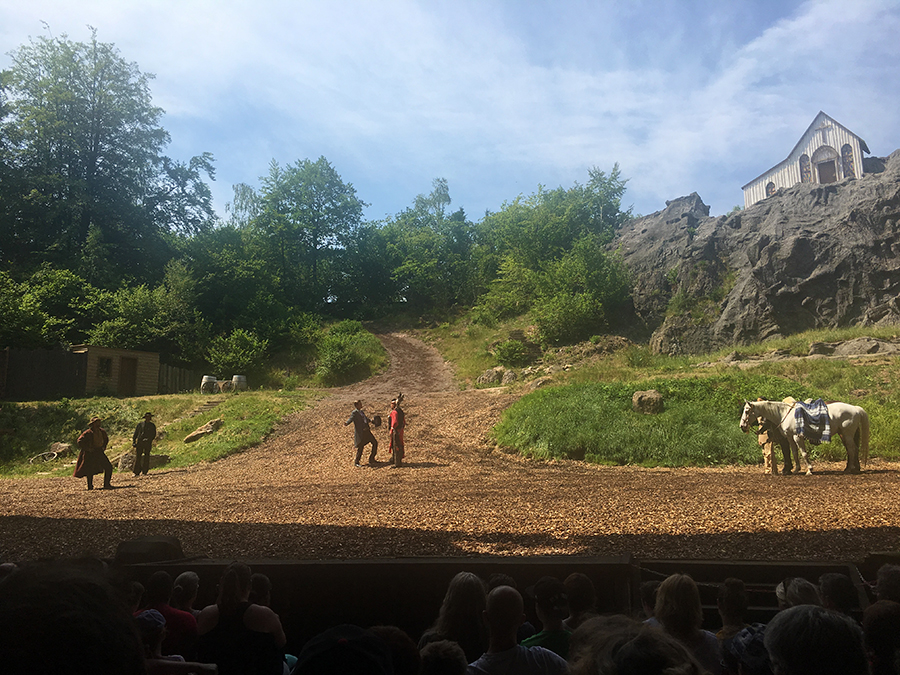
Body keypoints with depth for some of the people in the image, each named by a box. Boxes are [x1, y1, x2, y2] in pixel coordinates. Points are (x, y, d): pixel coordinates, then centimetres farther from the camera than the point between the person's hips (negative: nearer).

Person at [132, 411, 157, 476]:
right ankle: (137, 472, 1)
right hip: (139, 442, 0)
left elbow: (154, 435, 5)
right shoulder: (140, 424, 10)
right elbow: (135, 433, 10)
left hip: (148, 443, 0)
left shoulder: (152, 426, 10)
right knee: (138, 457, -3)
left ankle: (144, 472, 2)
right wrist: (133, 442, 1)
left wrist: (148, 439, -13)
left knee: (146, 457, -3)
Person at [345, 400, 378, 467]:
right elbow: (351, 419, -25)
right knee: (360, 447, -2)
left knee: (375, 442, 9)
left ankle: (371, 459, 20)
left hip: (367, 431, 8)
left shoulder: (361, 412, 16)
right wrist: (346, 423, -45)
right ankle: (356, 462, 15)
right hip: (360, 433, -8)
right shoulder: (354, 413, -9)